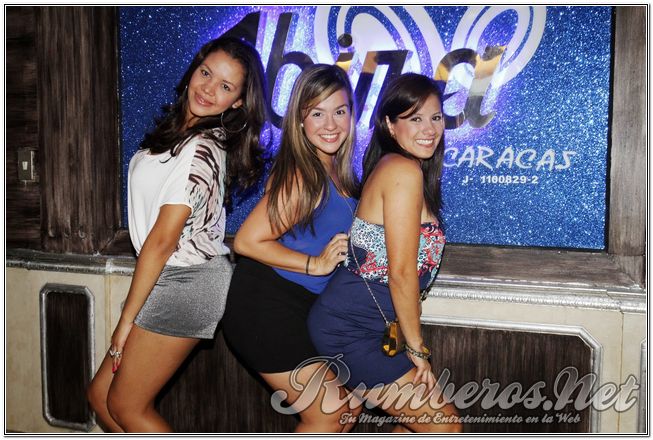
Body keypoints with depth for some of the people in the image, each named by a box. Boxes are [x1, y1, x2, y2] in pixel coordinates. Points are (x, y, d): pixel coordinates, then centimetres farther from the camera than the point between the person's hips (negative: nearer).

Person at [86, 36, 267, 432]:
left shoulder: (201, 150, -19)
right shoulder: (178, 130, 10)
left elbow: (162, 240, -18)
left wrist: (126, 320, -11)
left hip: (186, 283, -9)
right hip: (174, 280, 9)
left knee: (126, 407, 6)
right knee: (101, 395, 16)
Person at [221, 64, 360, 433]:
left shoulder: (337, 171, 5)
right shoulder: (301, 177, -21)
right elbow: (247, 241, -21)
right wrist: (316, 264, -18)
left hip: (306, 306, 9)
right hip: (267, 308, -9)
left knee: (348, 406, 16)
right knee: (329, 416, 2)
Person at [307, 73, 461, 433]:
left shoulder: (389, 167, 13)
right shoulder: (404, 170, -17)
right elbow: (402, 272, -18)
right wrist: (417, 348, -9)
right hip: (350, 331, -9)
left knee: (424, 424, 18)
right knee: (445, 428, 1)